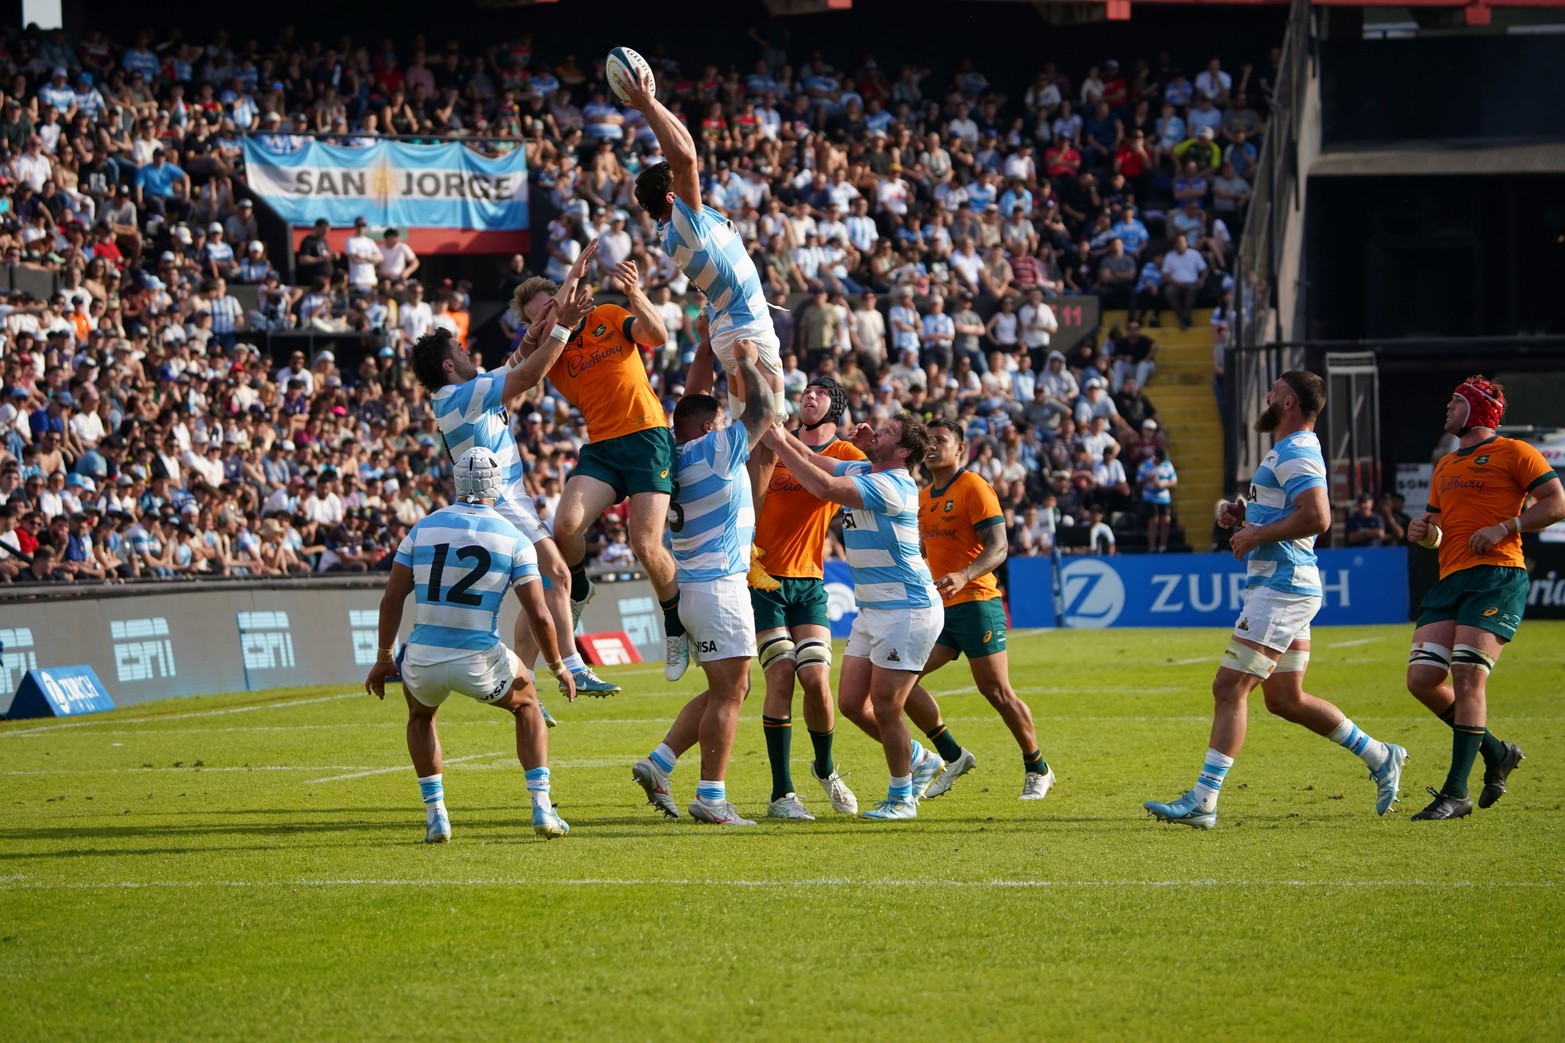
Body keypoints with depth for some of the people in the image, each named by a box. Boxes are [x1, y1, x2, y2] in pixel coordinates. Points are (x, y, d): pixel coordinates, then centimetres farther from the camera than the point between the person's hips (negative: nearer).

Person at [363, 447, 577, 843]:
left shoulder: (423, 529, 4)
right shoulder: (513, 540, -2)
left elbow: (391, 599, 5)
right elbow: (539, 617, -3)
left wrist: (383, 658, 18)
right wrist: (558, 667, 12)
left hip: (424, 660, 2)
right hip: (480, 662, -2)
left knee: (421, 716, 35)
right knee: (527, 705, 28)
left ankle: (435, 815, 23)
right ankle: (541, 807, 15)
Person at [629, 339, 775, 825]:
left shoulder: (674, 459, 11)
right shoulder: (714, 452, -11)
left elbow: (693, 404, 27)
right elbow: (763, 412, -8)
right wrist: (747, 361, 4)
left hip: (692, 586, 9)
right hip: (719, 587, -9)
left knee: (727, 690, 16)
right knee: (728, 692, -6)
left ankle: (658, 763, 10)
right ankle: (711, 797, -7)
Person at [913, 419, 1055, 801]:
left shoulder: (974, 488, -9)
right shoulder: (924, 497, 15)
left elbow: (998, 548, -17)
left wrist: (963, 577, -30)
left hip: (975, 602, -8)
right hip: (939, 608, 8)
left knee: (997, 691, -6)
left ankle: (1037, 769, 9)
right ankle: (953, 757, 6)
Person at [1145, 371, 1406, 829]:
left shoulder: (1295, 453, -14)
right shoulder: (1289, 452, 20)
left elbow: (1316, 518, -27)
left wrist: (1256, 534, -18)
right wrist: (1244, 515, 14)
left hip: (1280, 588, -11)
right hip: (1286, 588, 11)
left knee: (1229, 688, -11)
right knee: (1286, 700, 14)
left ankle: (1202, 802, -12)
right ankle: (1380, 757, 21)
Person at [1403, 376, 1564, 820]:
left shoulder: (1512, 452, 3)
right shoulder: (1444, 467, 26)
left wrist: (1504, 528, -13)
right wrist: (1423, 531, 10)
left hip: (1497, 577, -8)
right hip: (1450, 580, 8)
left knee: (1468, 674, -17)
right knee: (1421, 678, -5)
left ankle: (1456, 792, -15)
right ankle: (1496, 753, 14)